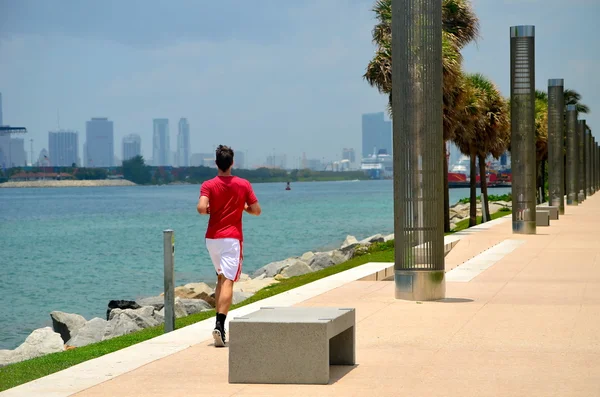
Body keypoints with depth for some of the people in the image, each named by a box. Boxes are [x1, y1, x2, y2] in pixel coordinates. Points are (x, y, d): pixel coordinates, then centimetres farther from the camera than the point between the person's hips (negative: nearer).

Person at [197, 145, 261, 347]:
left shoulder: (209, 185, -1)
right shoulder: (244, 185, 0)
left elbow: (202, 208, -17)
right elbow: (256, 210, 3)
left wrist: (209, 210, 5)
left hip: (212, 238, 3)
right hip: (232, 238, -2)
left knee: (221, 278, 20)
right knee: (228, 281, -10)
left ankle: (220, 322, 19)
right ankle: (219, 325, -25)